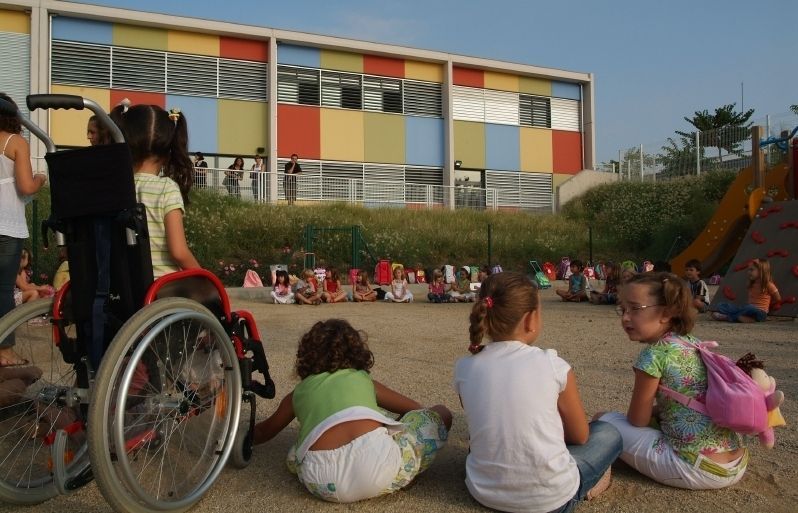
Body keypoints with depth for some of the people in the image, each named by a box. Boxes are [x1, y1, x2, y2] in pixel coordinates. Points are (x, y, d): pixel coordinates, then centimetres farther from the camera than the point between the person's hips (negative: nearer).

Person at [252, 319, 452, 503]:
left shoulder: (298, 393, 28)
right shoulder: (364, 379, 26)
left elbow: (262, 432, 48)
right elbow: (416, 409, 40)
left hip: (325, 483, 2)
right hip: (378, 461, -2)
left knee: (294, 456, 38)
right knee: (441, 414, 21)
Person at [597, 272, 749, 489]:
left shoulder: (655, 353, -14)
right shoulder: (693, 343, 8)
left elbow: (637, 420, -6)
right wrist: (657, 410, 15)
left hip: (698, 470, -8)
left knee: (602, 420, 0)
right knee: (656, 419, 33)